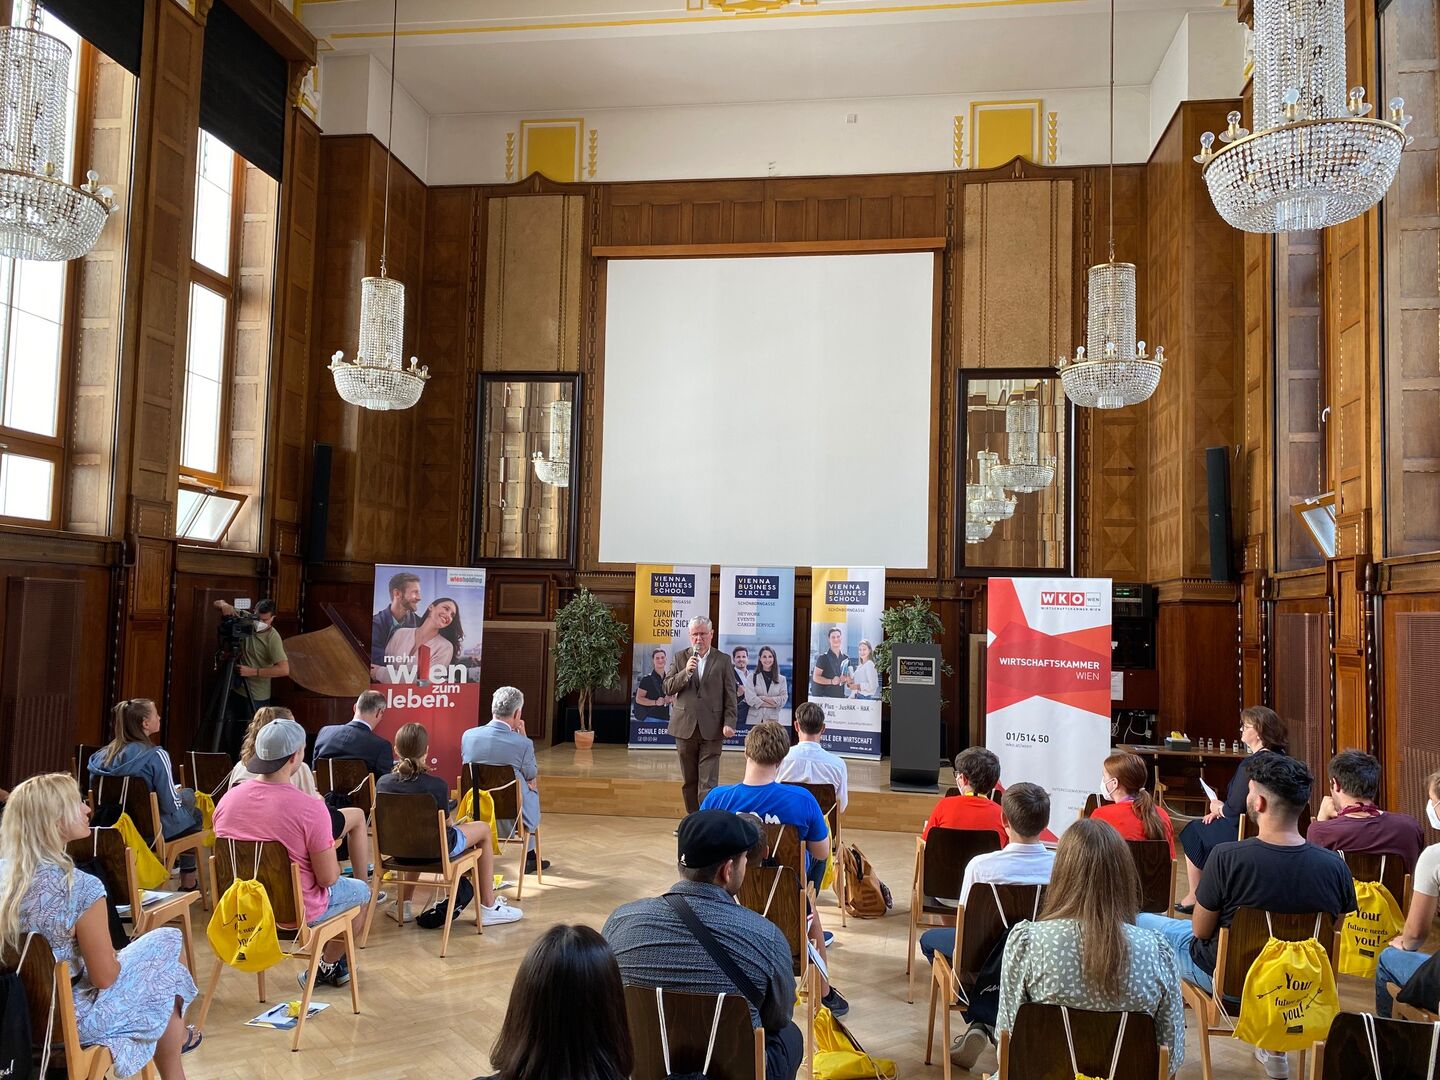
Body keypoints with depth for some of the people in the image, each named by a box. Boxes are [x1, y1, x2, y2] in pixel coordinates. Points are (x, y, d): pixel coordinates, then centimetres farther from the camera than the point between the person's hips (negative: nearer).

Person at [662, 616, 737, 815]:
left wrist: (729, 723, -8)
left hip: (711, 729, -2)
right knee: (689, 781, 12)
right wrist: (686, 672, -13)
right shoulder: (680, 658, 8)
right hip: (685, 727, 3)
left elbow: (730, 696, 2)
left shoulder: (723, 660, 3)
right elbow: (667, 688, 1)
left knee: (708, 783, -7)